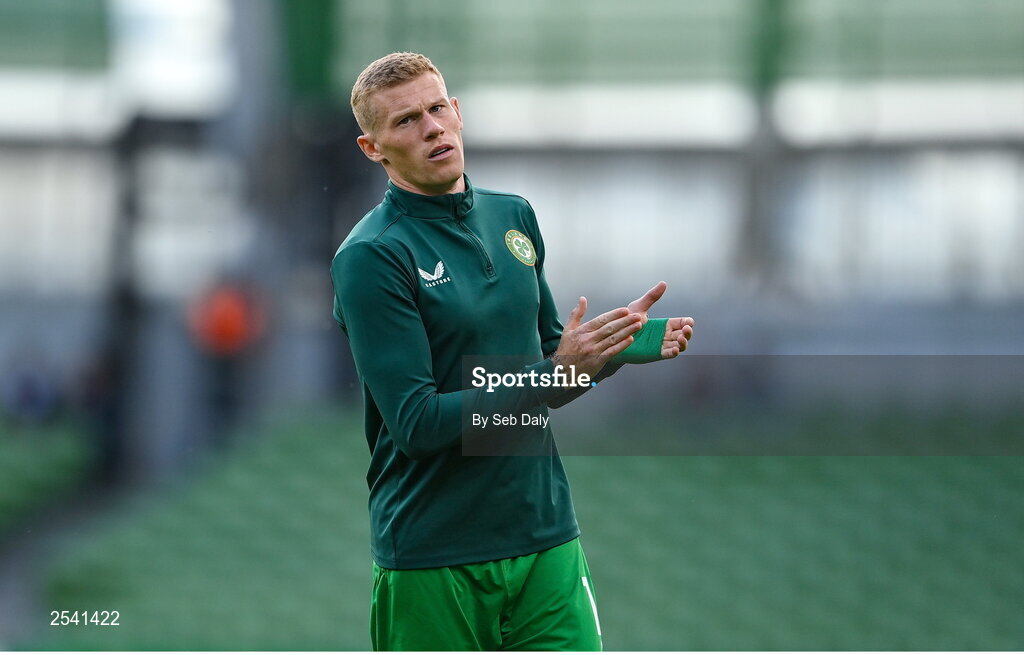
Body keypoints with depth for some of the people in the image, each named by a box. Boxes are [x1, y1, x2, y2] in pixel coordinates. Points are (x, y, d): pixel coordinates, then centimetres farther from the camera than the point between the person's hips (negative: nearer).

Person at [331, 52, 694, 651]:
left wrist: (631, 339, 3)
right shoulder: (370, 257, -12)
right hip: (432, 564, -5)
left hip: (547, 539, 5)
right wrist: (557, 374, -22)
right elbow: (416, 423, -18)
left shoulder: (514, 217, 10)